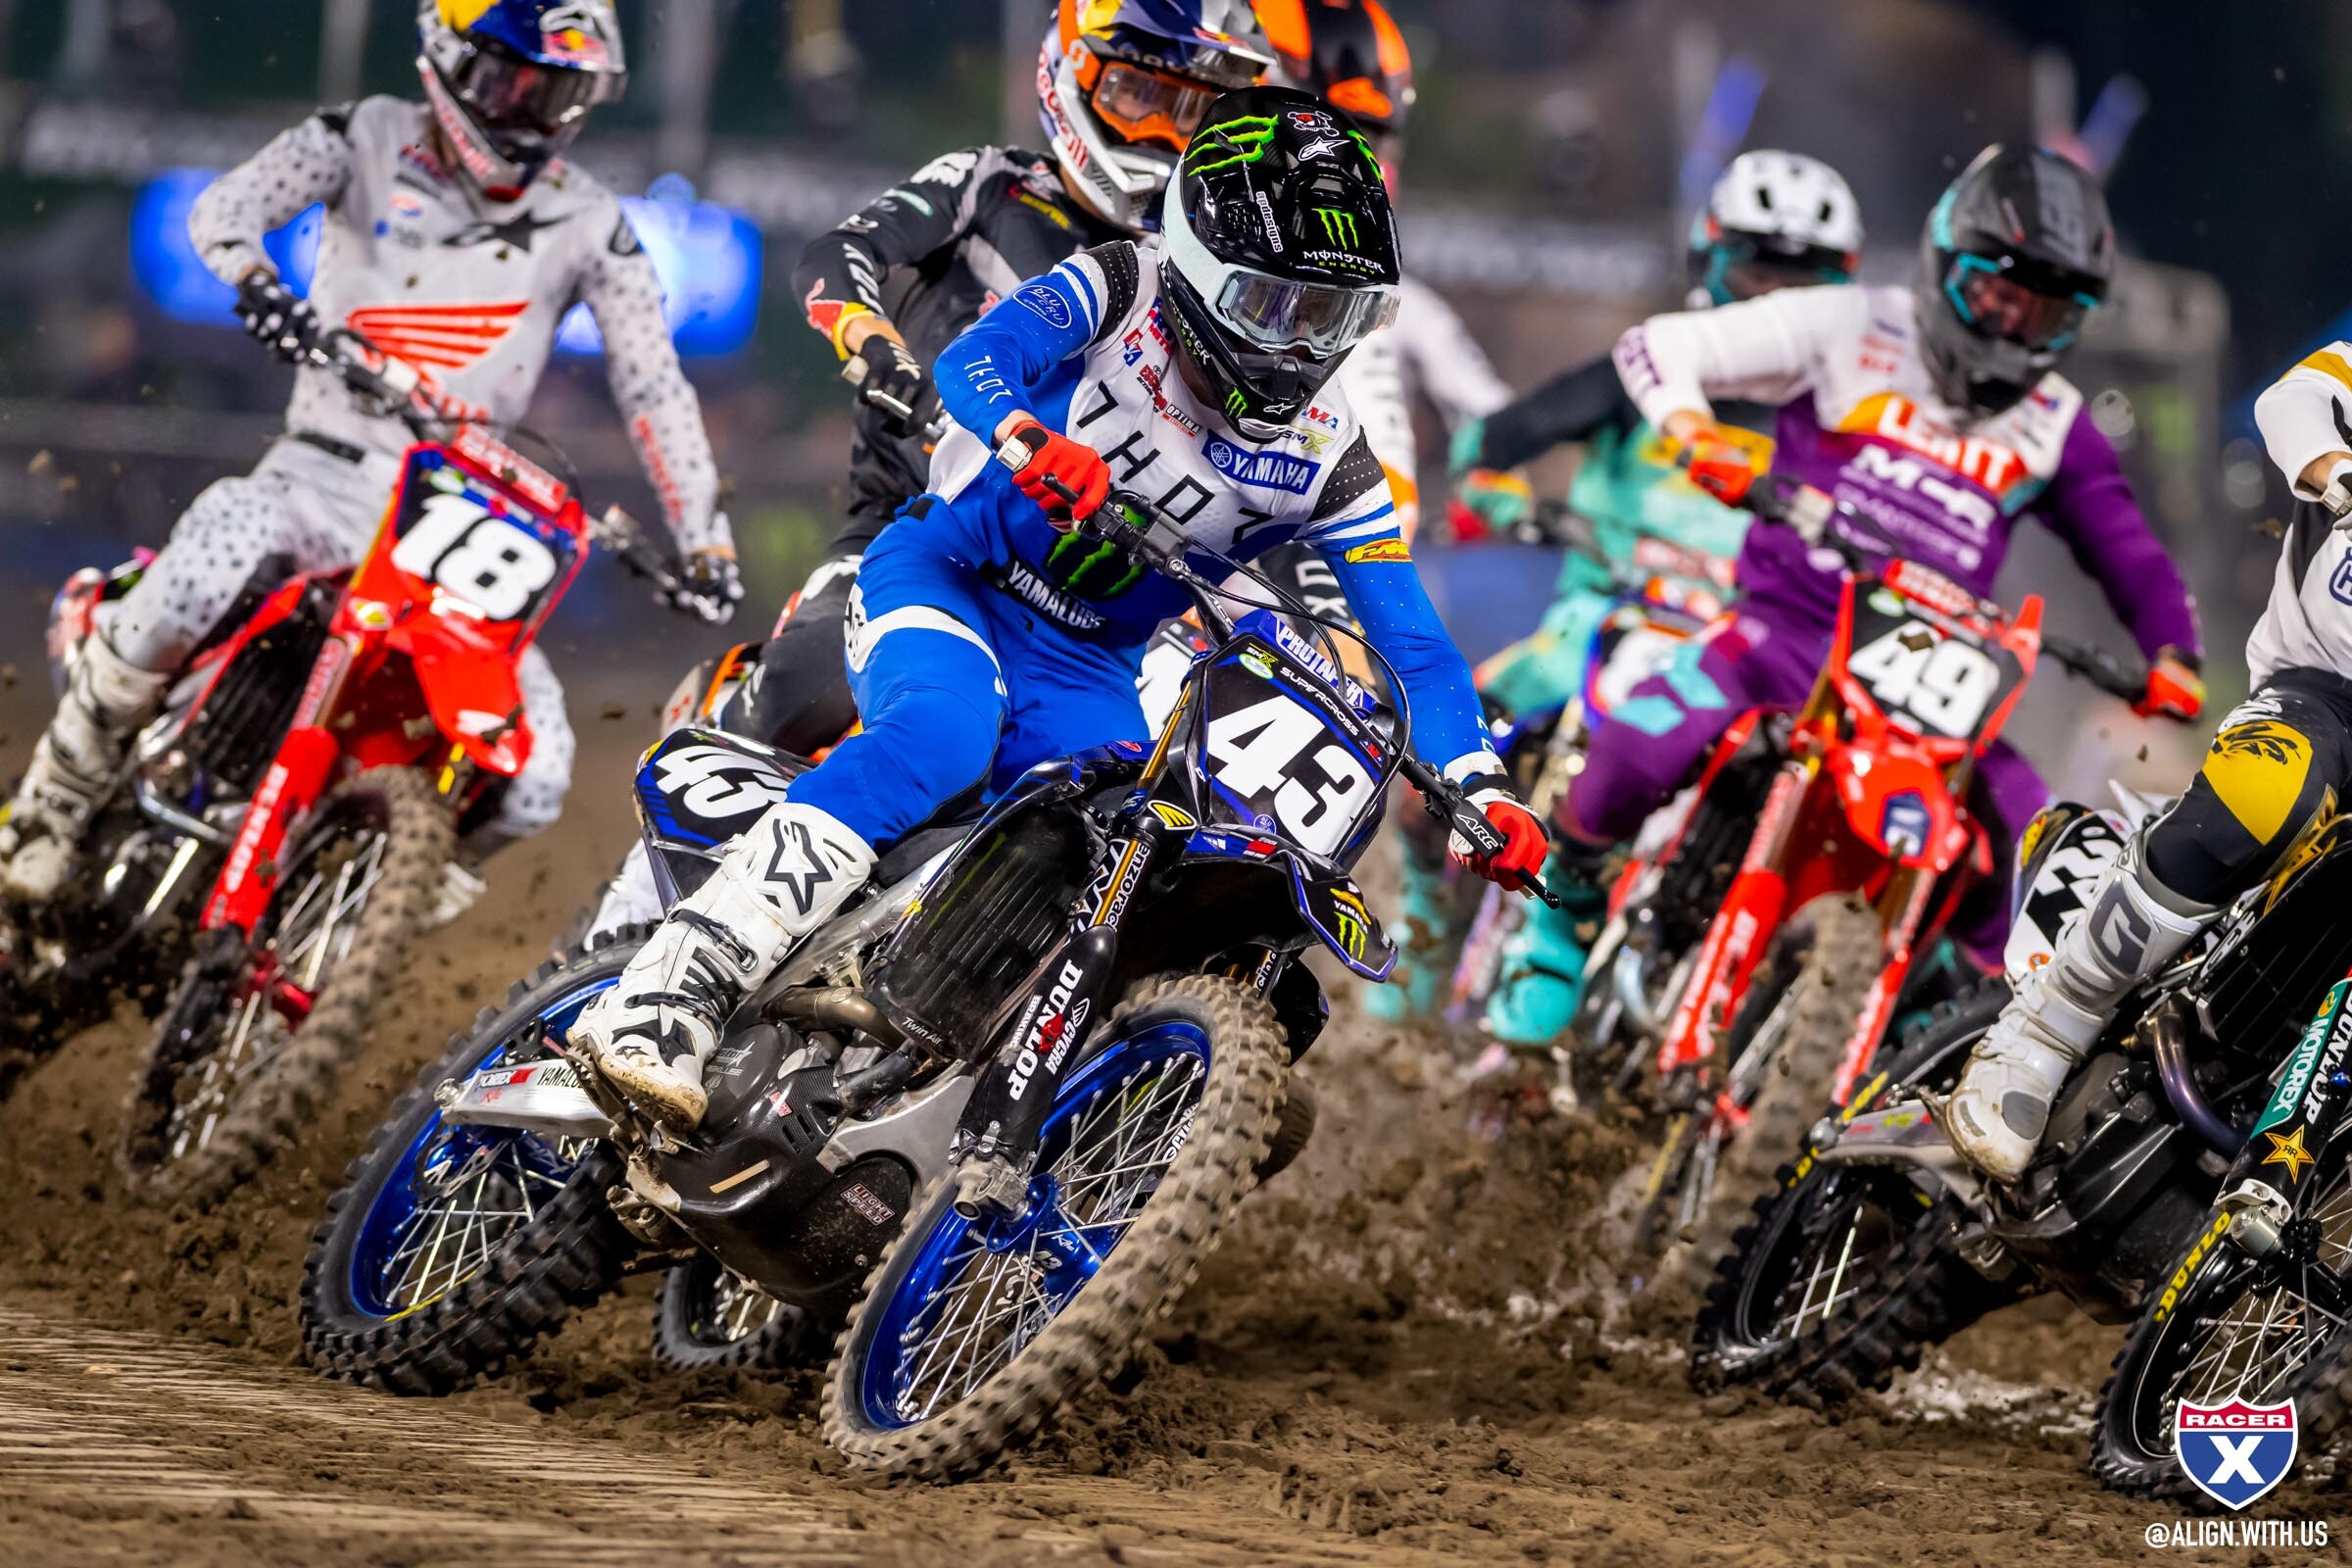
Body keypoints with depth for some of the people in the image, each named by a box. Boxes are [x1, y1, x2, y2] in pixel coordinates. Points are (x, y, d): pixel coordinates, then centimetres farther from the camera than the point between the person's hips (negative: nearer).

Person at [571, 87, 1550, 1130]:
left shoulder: (1327, 461, 0)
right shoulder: (1117, 293, -10)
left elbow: (1413, 640, -2)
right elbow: (972, 361, -28)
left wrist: (1483, 790, -17)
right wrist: (1029, 442, -50)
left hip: (1085, 670, 5)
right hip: (943, 575, -5)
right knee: (944, 728, -36)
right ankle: (667, 991, -47)